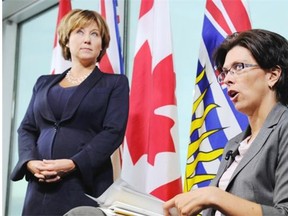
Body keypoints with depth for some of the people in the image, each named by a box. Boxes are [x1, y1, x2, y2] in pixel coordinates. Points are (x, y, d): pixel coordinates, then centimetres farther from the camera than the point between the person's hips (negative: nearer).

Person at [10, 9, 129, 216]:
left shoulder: (115, 83, 8)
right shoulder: (44, 83, 19)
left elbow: (113, 132, -4)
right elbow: (26, 129, 14)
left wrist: (73, 164, -17)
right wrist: (30, 161, -7)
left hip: (86, 184, -3)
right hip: (41, 185, 3)